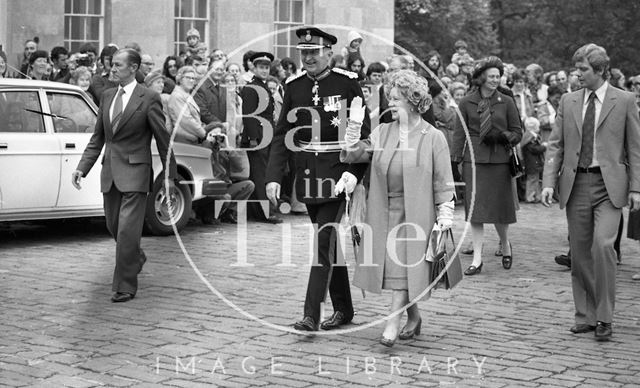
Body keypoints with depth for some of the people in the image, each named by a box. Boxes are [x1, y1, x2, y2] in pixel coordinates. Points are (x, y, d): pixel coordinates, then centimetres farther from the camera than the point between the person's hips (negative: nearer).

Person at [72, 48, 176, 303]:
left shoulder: (148, 99, -8)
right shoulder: (107, 96, 10)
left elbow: (162, 140, -4)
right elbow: (97, 138, 14)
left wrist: (169, 175, -2)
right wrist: (82, 168, 4)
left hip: (135, 171, -6)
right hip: (110, 171, 6)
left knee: (127, 230, -9)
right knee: (113, 226, 17)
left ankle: (125, 286, 1)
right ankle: (136, 258, 44)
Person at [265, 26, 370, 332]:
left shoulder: (347, 83, -6)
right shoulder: (294, 87, 5)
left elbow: (363, 133, -6)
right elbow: (282, 136, 5)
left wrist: (354, 174, -16)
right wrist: (273, 177, -6)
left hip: (337, 179, -5)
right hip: (308, 178, 5)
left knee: (325, 243, -10)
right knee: (331, 244, 15)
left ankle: (311, 315, -7)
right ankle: (344, 309, 26)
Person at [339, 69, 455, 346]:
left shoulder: (433, 138, -3)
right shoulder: (382, 133, 9)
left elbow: (443, 182, -3)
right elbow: (352, 154, 2)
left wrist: (445, 215, -7)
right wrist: (354, 126, -9)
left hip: (415, 214, -5)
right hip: (385, 212, 5)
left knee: (404, 267, -9)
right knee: (391, 265, 9)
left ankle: (393, 323, -5)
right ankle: (413, 317, 27)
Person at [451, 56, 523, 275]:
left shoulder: (506, 102, 4)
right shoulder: (467, 103, 3)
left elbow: (518, 133, 7)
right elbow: (459, 134, 4)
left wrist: (502, 136, -13)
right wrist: (455, 160, -4)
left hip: (499, 160, 0)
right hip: (473, 160, 0)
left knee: (499, 208, 4)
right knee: (475, 209, -2)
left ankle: (505, 246, 33)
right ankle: (477, 259, 3)